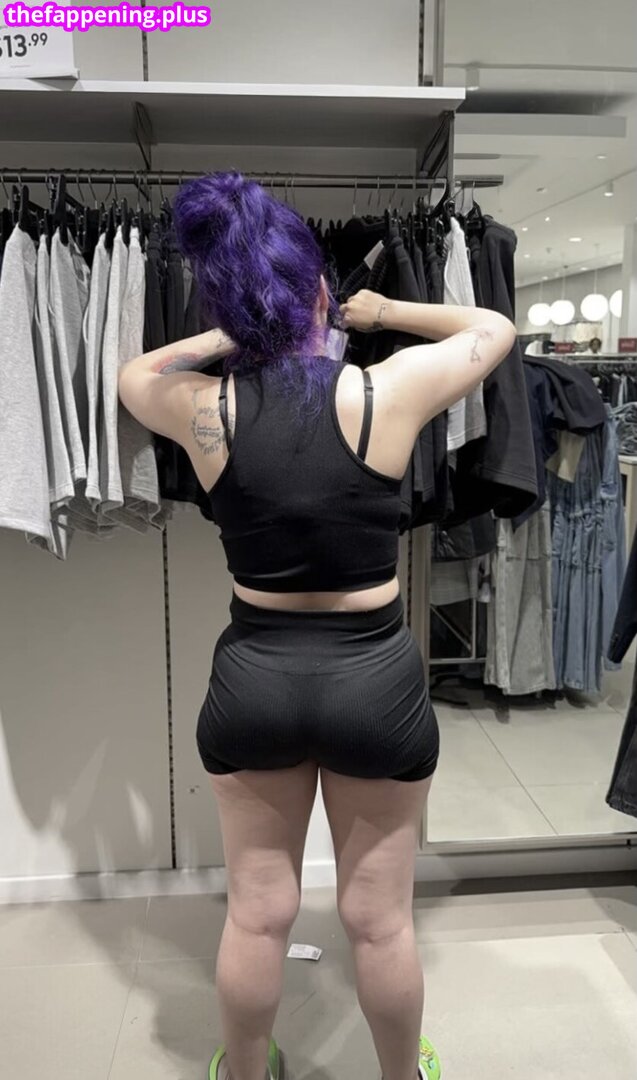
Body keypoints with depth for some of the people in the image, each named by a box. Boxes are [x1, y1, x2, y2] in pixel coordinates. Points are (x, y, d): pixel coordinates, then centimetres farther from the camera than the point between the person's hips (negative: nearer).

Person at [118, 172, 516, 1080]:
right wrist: (385, 311, 15)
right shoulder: (388, 392, -14)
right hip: (376, 677, -1)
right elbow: (496, 328, 6)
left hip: (252, 675, 2)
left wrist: (234, 332, 12)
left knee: (257, 914, 21)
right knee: (380, 919, 19)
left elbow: (132, 372, 15)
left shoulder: (202, 407, -9)